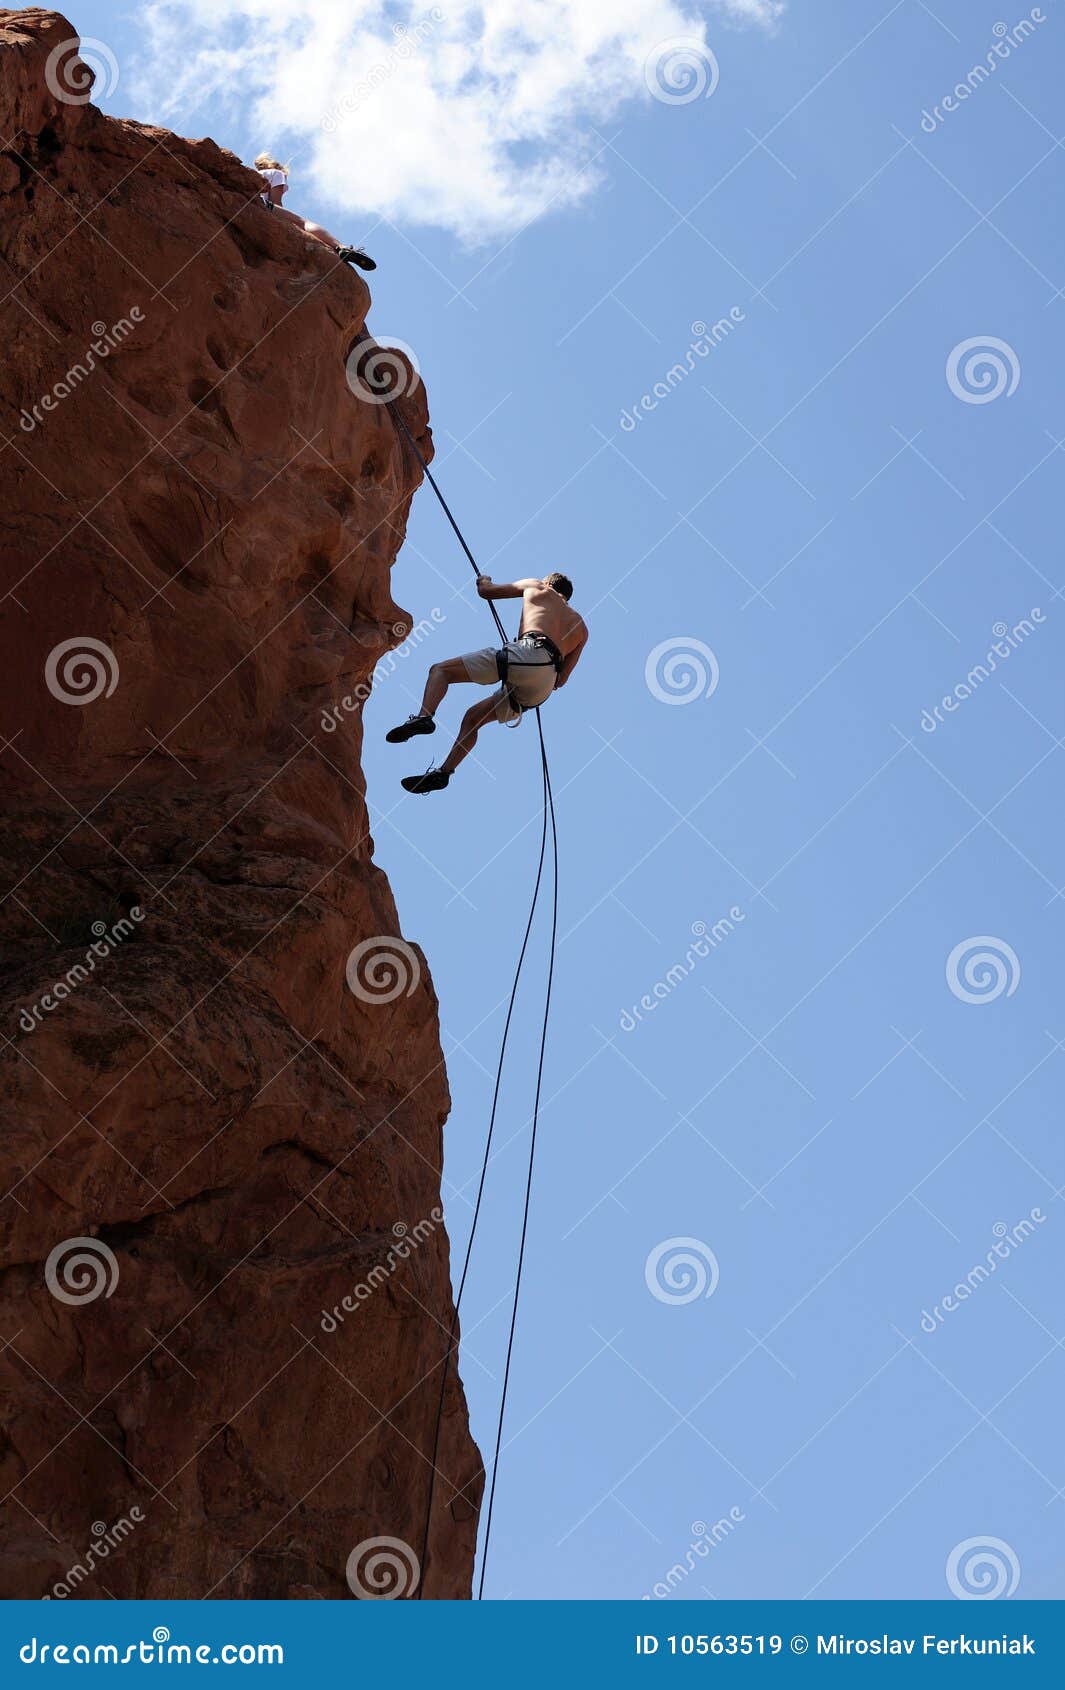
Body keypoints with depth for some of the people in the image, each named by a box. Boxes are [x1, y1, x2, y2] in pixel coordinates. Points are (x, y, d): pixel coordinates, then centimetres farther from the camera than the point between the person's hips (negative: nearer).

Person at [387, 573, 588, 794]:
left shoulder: (536, 588, 25)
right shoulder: (581, 628, 33)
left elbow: (485, 591, 31)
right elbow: (562, 679, 27)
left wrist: (484, 581, 54)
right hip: (544, 687, 6)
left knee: (441, 670, 2)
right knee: (473, 717, 19)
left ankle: (424, 717, -26)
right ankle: (442, 773, 9)